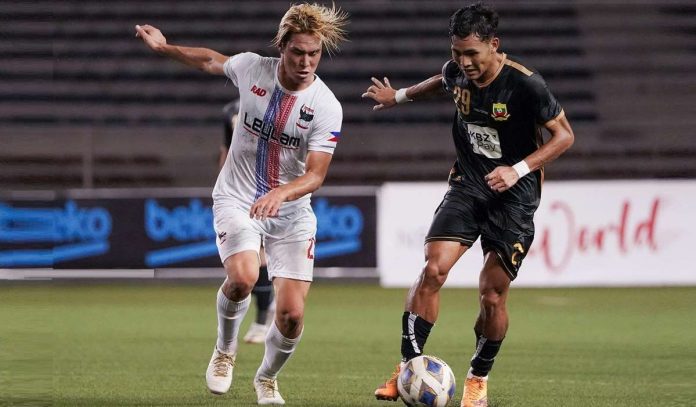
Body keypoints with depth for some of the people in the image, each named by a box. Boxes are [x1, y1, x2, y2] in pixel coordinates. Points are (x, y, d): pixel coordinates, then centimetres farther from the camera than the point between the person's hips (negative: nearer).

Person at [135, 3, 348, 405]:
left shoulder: (327, 107, -17)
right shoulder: (251, 68, -10)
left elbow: (315, 175, -22)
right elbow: (211, 60, 13)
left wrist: (279, 194, -40)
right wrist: (165, 47, 20)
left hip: (291, 212, 0)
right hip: (237, 201, 0)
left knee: (292, 315, -7)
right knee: (242, 277, -29)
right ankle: (225, 352, 2)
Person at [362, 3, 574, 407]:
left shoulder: (524, 84, -19)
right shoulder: (457, 71, -3)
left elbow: (564, 135, -12)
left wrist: (518, 170, -22)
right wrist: (399, 96, 33)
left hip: (513, 193, -4)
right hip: (467, 185, 4)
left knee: (492, 294, -4)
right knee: (433, 270, -16)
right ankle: (409, 367, -10)